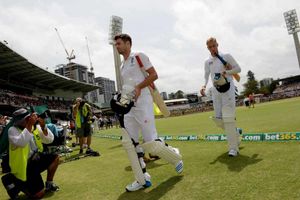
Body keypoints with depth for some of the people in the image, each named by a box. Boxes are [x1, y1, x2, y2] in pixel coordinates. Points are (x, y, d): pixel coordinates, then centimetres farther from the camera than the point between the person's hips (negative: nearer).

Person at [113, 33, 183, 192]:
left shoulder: (138, 56, -1)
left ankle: (175, 156, 22)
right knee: (128, 142, 1)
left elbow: (154, 75, -9)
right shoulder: (123, 66, 22)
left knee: (150, 142, -9)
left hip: (142, 104, -8)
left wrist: (138, 87, -19)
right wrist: (122, 99, 9)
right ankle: (142, 180, 11)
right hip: (129, 106, 9)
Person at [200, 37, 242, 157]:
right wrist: (203, 86, -8)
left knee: (228, 118, -14)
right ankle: (235, 132, 31)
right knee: (218, 119, 4)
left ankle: (233, 148, -8)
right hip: (216, 91, 5)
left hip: (227, 89, -4)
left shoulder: (226, 56, 5)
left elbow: (238, 69, 6)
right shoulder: (207, 62, 15)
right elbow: (206, 76, 12)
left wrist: (226, 72, -12)